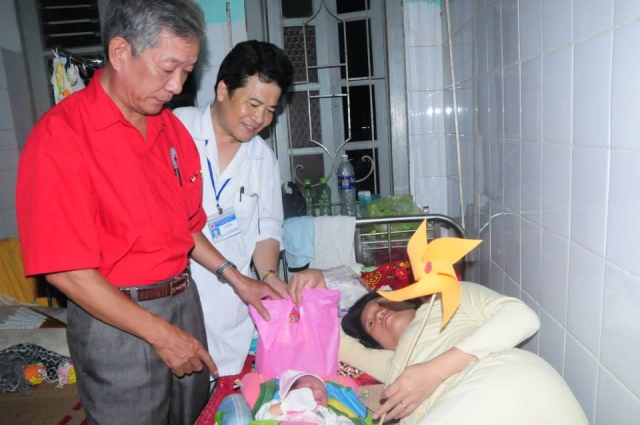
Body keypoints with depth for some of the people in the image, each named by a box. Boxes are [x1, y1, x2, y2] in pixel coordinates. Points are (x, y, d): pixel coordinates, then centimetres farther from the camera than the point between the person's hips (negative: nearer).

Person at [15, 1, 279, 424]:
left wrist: (236, 278, 5)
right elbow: (66, 270, -18)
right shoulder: (61, 135, -16)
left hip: (184, 300, 7)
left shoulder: (172, 127, 5)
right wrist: (161, 334, -15)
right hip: (116, 321, -6)